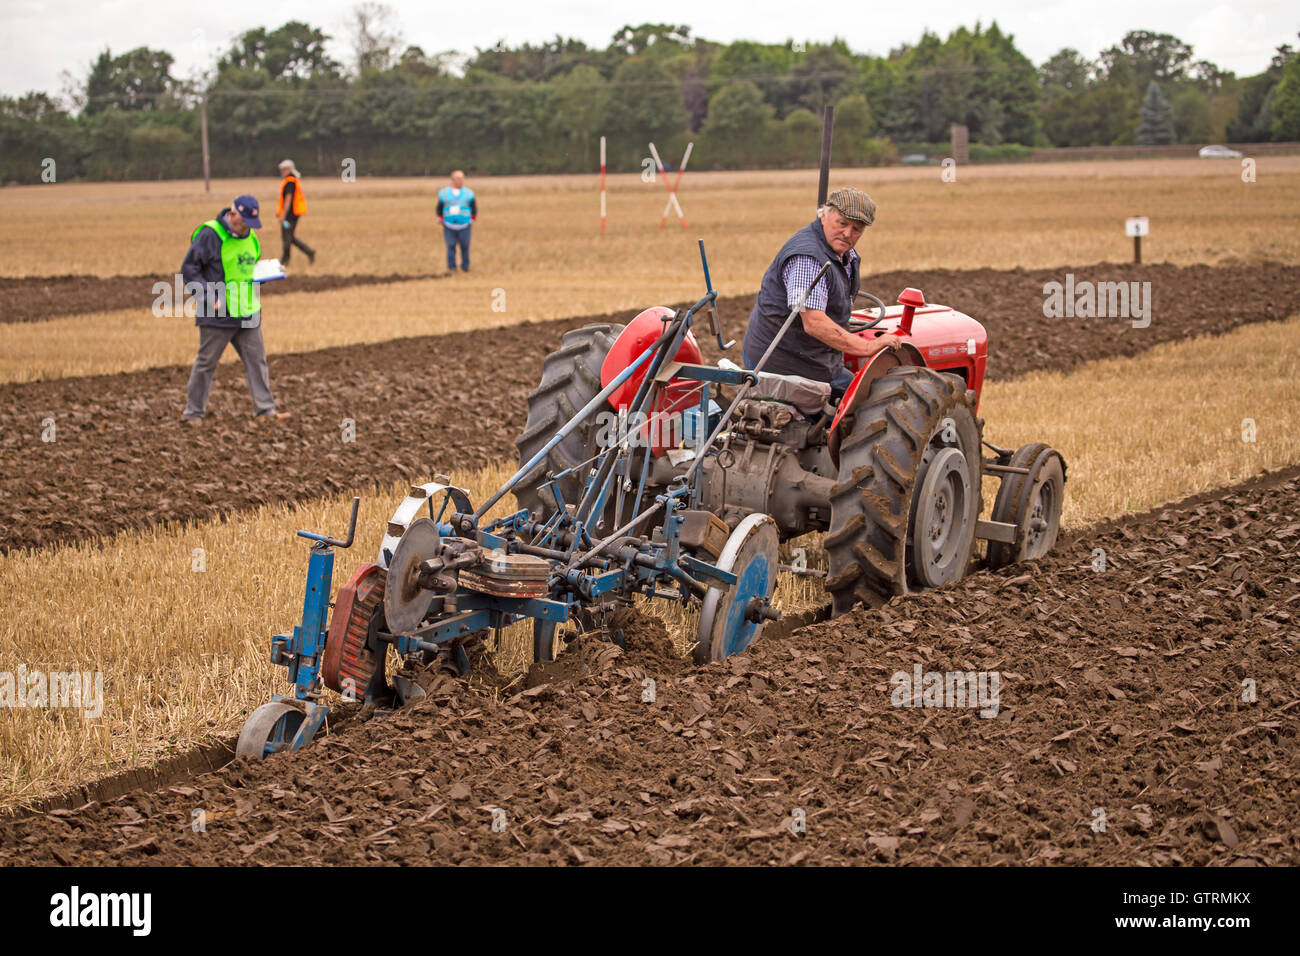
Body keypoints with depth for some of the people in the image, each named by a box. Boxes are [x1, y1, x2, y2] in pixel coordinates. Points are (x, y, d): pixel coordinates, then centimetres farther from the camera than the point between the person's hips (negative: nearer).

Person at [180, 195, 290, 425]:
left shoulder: (251, 238, 10)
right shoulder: (210, 235, -12)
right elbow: (188, 270, -12)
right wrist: (210, 297, -18)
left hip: (248, 312, 6)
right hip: (217, 314, -6)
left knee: (256, 359, 6)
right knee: (206, 362, 3)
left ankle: (265, 410, 10)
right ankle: (194, 412, 13)